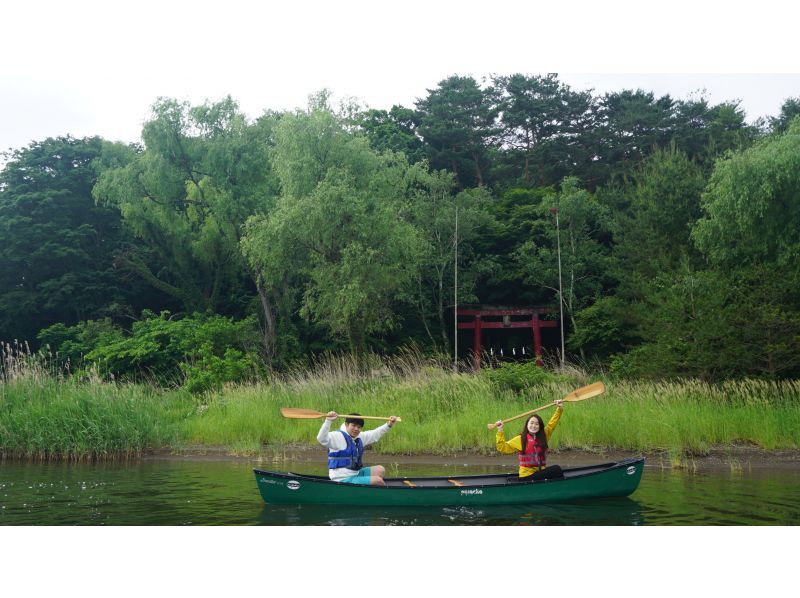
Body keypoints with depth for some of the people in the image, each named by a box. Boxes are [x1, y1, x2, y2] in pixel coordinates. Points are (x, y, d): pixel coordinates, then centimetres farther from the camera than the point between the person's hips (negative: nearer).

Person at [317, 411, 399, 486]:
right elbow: (321, 439, -31)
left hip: (356, 474, 10)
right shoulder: (337, 436, -14)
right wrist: (328, 421, -40)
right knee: (377, 480, -17)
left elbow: (375, 434, 26)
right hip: (343, 480, -10)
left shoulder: (359, 437, 13)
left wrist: (389, 425, 16)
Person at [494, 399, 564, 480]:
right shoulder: (520, 439, 0)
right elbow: (503, 447, -4)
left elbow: (552, 424, 17)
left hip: (540, 473, 5)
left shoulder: (543, 436, 11)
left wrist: (560, 409, 11)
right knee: (556, 469, -21)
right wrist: (500, 431, -13)